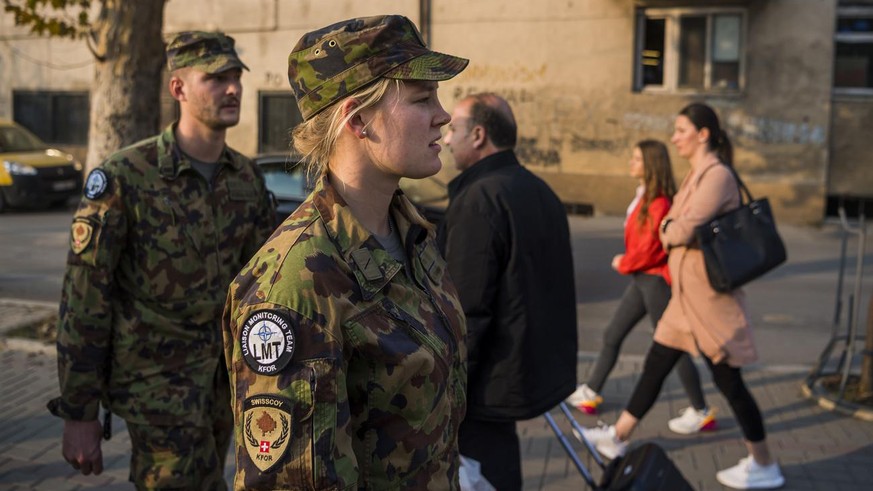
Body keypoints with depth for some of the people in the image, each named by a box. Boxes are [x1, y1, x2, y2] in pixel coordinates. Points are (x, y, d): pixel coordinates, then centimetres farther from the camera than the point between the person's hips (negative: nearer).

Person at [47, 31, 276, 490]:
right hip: (156, 379, -6)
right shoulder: (124, 177, -16)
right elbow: (83, 299, -13)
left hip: (221, 377, 6)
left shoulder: (247, 177, 1)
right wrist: (77, 414, -12)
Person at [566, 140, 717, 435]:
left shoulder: (659, 203, -19)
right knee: (612, 336, 15)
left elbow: (649, 249, -19)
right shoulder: (643, 196, 8)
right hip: (641, 278, 9)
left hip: (655, 280, -9)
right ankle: (590, 393, 28)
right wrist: (626, 261, 0)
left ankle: (701, 413, 11)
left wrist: (623, 264, -5)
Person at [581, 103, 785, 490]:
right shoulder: (697, 174, 14)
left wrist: (668, 230, -3)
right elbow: (672, 225, 13)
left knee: (727, 379, 0)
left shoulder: (717, 174, -17)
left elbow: (685, 230, -23)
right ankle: (617, 437, 25)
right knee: (655, 366, 15)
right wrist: (671, 227, -9)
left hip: (708, 295, -9)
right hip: (687, 293, 9)